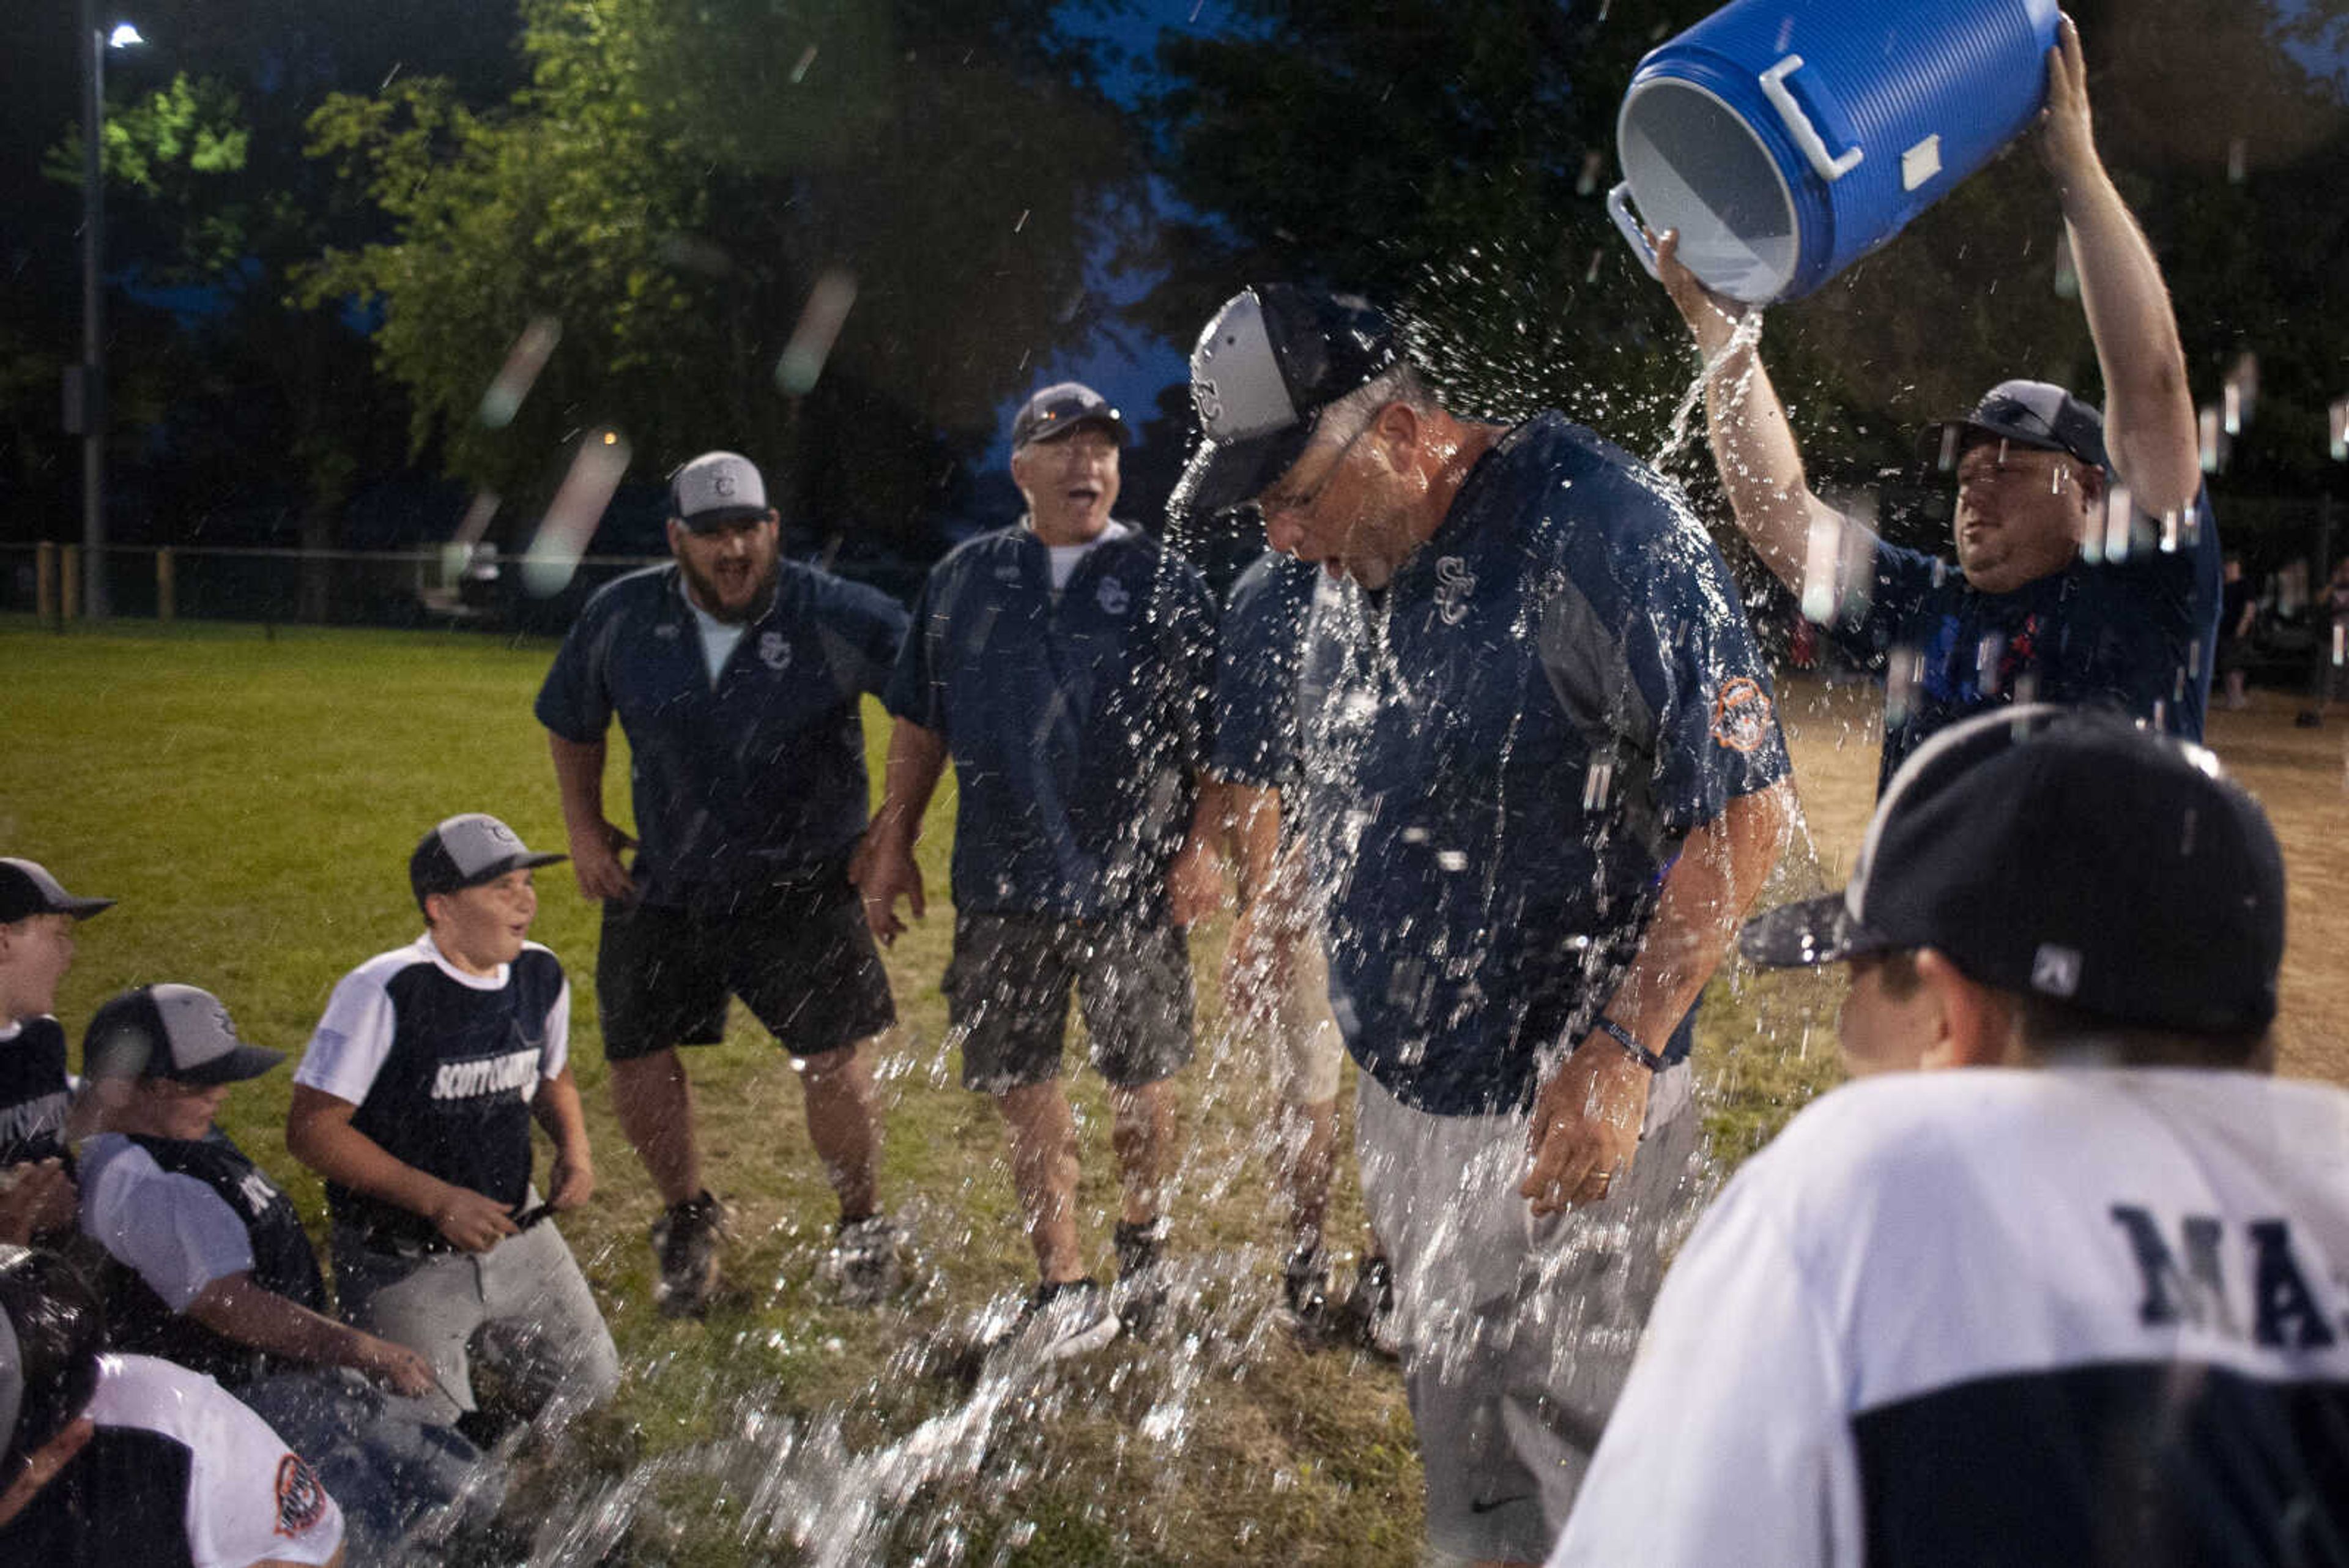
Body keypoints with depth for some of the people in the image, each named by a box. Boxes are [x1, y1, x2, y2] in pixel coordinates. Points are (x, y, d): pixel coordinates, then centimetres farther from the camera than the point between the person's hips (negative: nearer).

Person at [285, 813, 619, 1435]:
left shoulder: (540, 975, -2)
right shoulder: (383, 991, -22)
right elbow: (312, 1128, -21)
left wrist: (574, 1148, -4)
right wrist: (439, 1200, -25)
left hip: (515, 1235, 6)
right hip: (402, 1263, -6)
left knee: (590, 1389, 13)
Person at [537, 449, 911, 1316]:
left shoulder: (836, 616, -14)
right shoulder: (622, 617, -3)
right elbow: (571, 721, 14)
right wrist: (584, 828, 6)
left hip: (802, 882, -3)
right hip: (665, 884, 3)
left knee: (835, 1062, -7)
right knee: (637, 1058, 1)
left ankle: (864, 1229, 20)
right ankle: (687, 1220, 29)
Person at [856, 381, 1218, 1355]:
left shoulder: (1165, 583, 3)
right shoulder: (963, 581, 10)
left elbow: (1218, 735, 2)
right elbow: (919, 724, 15)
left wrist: (1201, 846, -6)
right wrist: (893, 842, 11)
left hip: (1134, 883, -2)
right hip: (1004, 887, 2)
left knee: (1141, 1084, 9)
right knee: (1023, 1088, 4)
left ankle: (1144, 1238, 34)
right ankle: (1065, 1291, 14)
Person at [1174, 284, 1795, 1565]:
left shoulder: (1602, 538, -21)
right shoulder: (1359, 561, 4)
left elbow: (1744, 812, -20)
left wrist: (1622, 1051, -23)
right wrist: (1367, 1011, 16)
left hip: (1555, 1119, -8)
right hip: (1400, 1094, 8)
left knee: (1536, 1461, 3)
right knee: (1455, 1431, 21)